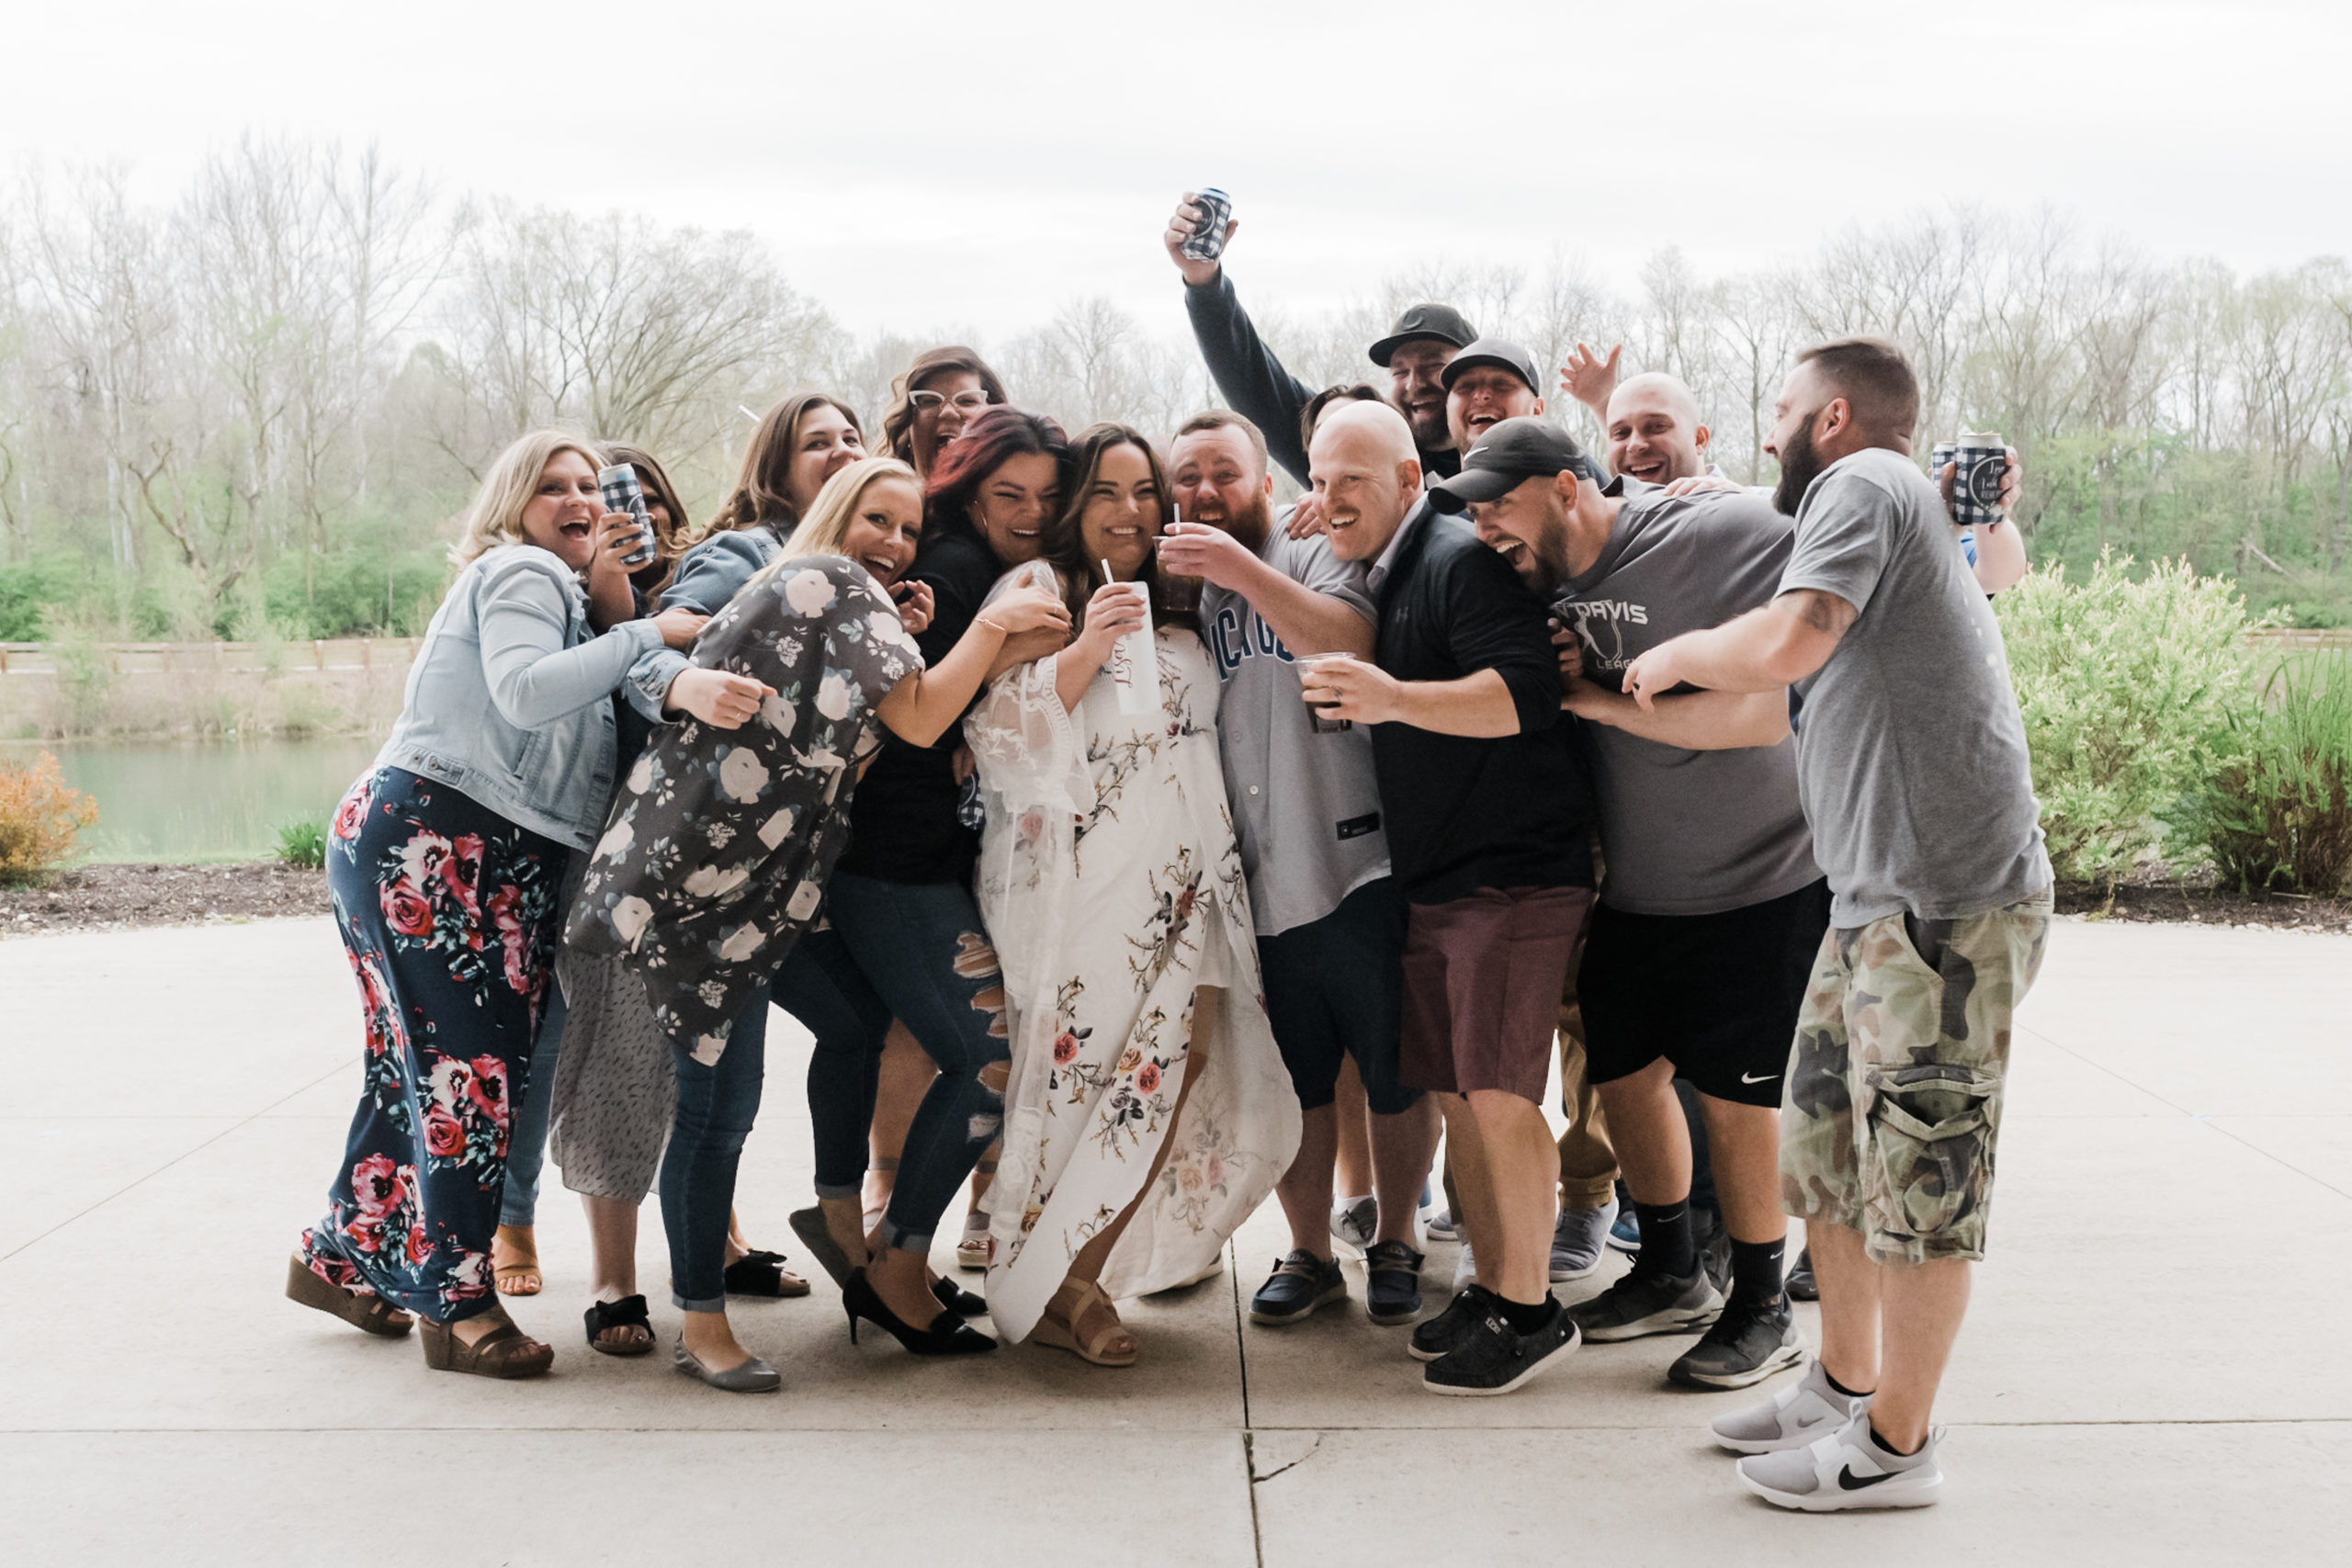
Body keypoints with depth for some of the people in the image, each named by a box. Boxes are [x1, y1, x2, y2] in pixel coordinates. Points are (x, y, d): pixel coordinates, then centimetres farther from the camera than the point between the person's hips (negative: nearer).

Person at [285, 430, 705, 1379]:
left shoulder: (557, 588, 28)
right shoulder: (521, 571, -4)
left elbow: (587, 704, 16)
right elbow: (526, 692, -22)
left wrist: (605, 588, 9)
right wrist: (651, 631, -19)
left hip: (502, 865, 10)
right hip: (429, 843, -10)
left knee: (419, 1067, 13)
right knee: (470, 1069, -9)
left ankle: (342, 1258, 26)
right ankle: (460, 1307, -4)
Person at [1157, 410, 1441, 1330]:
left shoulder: (1318, 561, 0)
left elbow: (1354, 643, -21)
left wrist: (1245, 572, -28)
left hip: (1356, 866, -3)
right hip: (1255, 884, 4)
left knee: (1396, 1075, 5)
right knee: (1293, 1083, 11)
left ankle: (1396, 1244, 23)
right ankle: (1310, 1253, 25)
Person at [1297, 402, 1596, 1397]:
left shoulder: (1461, 559, -13)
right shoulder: (1381, 581, 16)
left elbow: (1526, 692, -25)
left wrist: (1395, 699, -35)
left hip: (1517, 873, -9)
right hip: (1435, 881, 9)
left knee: (1498, 1093, -9)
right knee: (1451, 1091, 11)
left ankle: (1532, 1310, 3)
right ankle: (1491, 1289, 22)